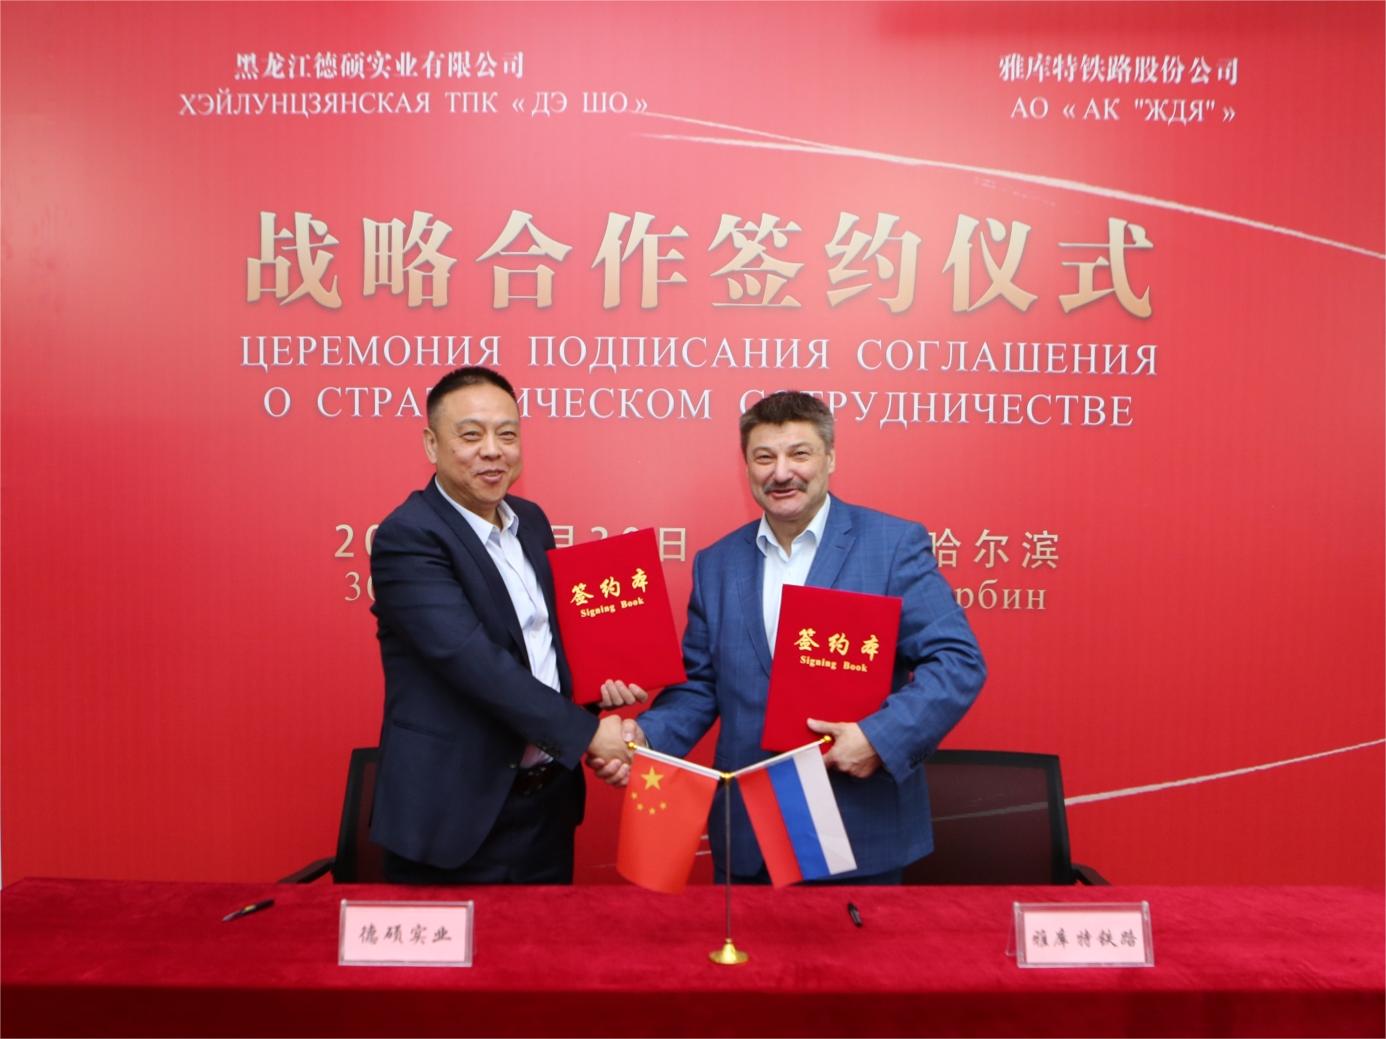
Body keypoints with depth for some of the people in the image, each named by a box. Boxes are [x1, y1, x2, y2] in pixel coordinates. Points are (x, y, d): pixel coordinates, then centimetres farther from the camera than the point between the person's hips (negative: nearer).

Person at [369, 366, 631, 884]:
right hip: (453, 814, -7)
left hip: (548, 800, 7)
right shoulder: (407, 536, -17)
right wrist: (586, 731, -21)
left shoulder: (531, 520, 7)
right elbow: (473, 661, -25)